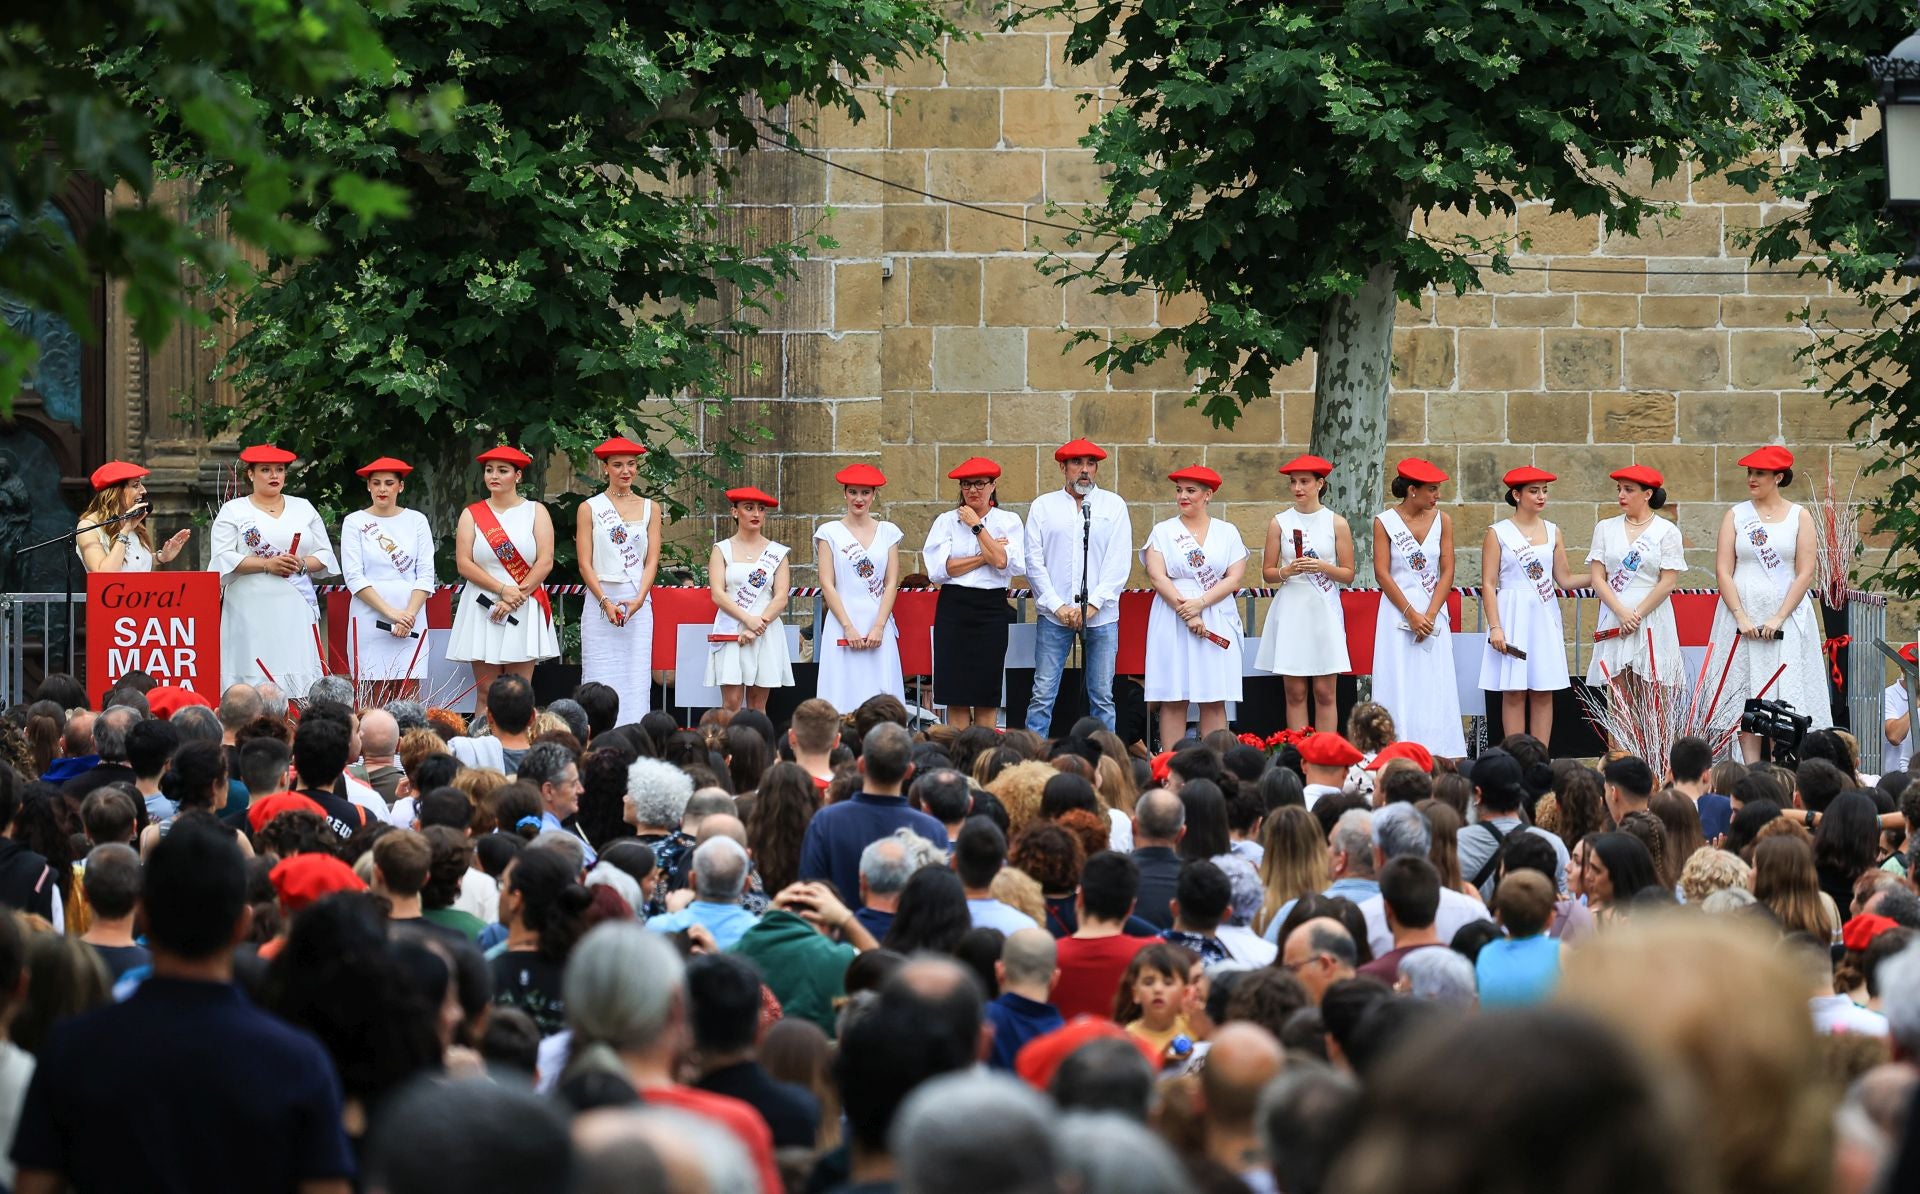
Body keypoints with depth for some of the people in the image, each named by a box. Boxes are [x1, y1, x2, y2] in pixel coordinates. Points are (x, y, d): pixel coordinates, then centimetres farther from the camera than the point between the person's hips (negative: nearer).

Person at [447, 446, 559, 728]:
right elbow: (463, 564, -1)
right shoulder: (472, 514, 9)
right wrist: (502, 590, -13)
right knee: (486, 694, -3)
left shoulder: (535, 512, 7)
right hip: (482, 609, 1)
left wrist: (514, 599, -12)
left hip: (524, 610, -1)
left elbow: (545, 562, -2)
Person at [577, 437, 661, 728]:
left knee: (636, 679, -2)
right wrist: (606, 602, -13)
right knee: (601, 681, -5)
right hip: (600, 601, -2)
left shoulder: (649, 508, 11)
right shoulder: (590, 509, 5)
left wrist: (638, 600, -10)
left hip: (638, 603, 2)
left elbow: (652, 561, 5)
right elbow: (585, 563, 0)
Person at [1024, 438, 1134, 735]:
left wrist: (1093, 604, -9)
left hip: (1101, 614, 0)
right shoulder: (1043, 506, 8)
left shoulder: (1113, 505, 8)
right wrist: (1057, 606, -6)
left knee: (1102, 696, 3)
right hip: (1054, 613, 0)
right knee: (1043, 694, -4)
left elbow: (1119, 562, 1)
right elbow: (1034, 561, 4)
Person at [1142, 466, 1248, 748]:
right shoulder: (1163, 532, 7)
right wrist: (1186, 614, -14)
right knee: (1173, 700, -3)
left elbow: (1234, 577, 0)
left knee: (1214, 701, -1)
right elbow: (1157, 577, -3)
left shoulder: (1227, 532, 8)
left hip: (1217, 617, 0)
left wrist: (1200, 603, -14)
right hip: (1172, 619, 0)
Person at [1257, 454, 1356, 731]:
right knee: (1295, 692, 0)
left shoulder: (1336, 524, 3)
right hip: (1290, 611, 1)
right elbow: (1267, 572, 7)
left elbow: (1348, 574, 4)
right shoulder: (1279, 523, 6)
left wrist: (1323, 567, -14)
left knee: (1324, 692, -2)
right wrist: (1288, 571, -13)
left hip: (1324, 610, -1)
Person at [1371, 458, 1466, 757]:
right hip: (1397, 612, -2)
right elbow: (1382, 573, -6)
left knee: (1435, 686, -2)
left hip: (1433, 612, 2)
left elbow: (1447, 572, 2)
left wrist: (1430, 615, -9)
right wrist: (1410, 614, -12)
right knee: (1399, 686, -4)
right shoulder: (1385, 522, -2)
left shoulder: (1442, 521, 5)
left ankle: (1438, 755, -1)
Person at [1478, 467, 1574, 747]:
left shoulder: (1552, 532, 10)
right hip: (1513, 616, -4)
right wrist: (1495, 627, -11)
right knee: (1514, 693, -3)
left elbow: (1564, 579, 11)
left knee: (1544, 692, 3)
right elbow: (1488, 584, -4)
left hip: (1545, 618, 4)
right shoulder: (1498, 533, -2)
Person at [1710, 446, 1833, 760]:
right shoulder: (1735, 516, 7)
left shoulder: (1799, 517, 4)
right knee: (1744, 695, -3)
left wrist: (1779, 618, -11)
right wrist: (1741, 617, -10)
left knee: (1785, 696, -5)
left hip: (1786, 615, -1)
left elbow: (1805, 574, -2)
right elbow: (1723, 571, 1)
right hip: (1742, 614, 1)